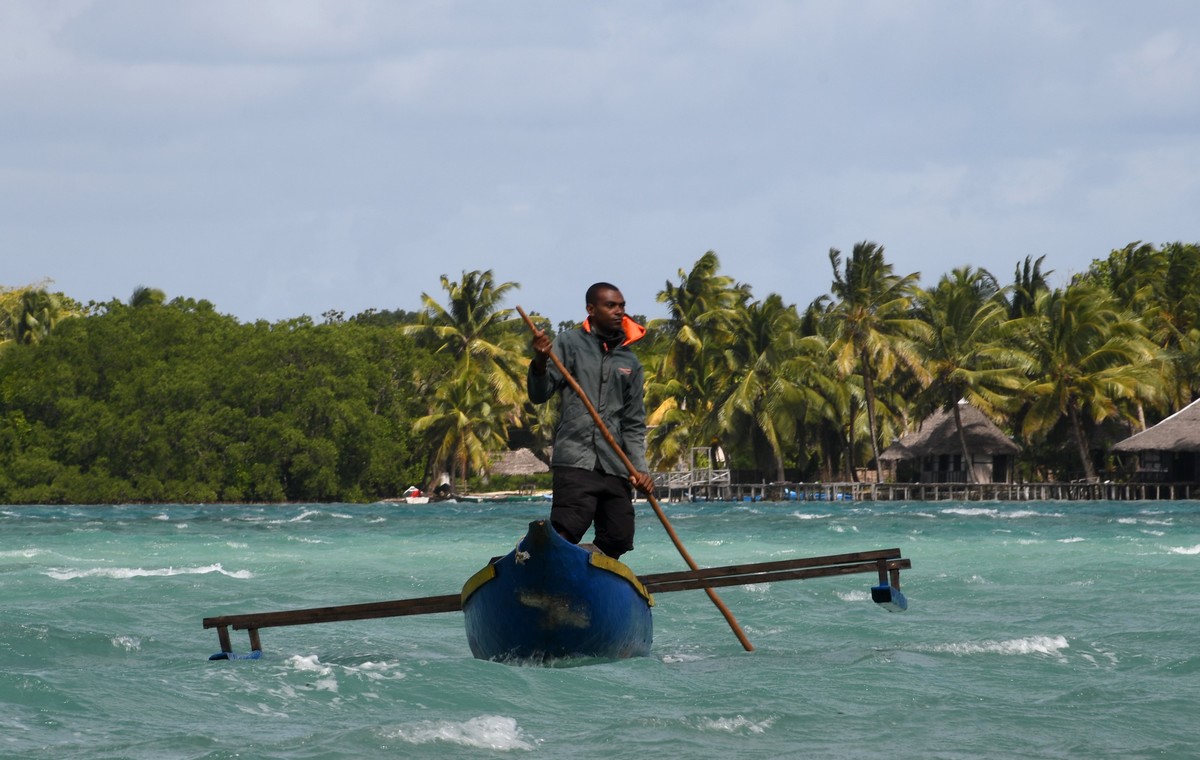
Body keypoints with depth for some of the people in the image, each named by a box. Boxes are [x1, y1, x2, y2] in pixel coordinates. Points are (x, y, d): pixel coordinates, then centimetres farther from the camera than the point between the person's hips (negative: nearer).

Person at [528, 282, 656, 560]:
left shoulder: (631, 363, 18)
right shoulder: (570, 344, 5)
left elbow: (634, 425, 17)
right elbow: (539, 395, -1)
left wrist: (640, 468, 4)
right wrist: (540, 363, -21)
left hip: (616, 469, 5)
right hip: (575, 462, -5)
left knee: (618, 541, -1)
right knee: (566, 534, -20)